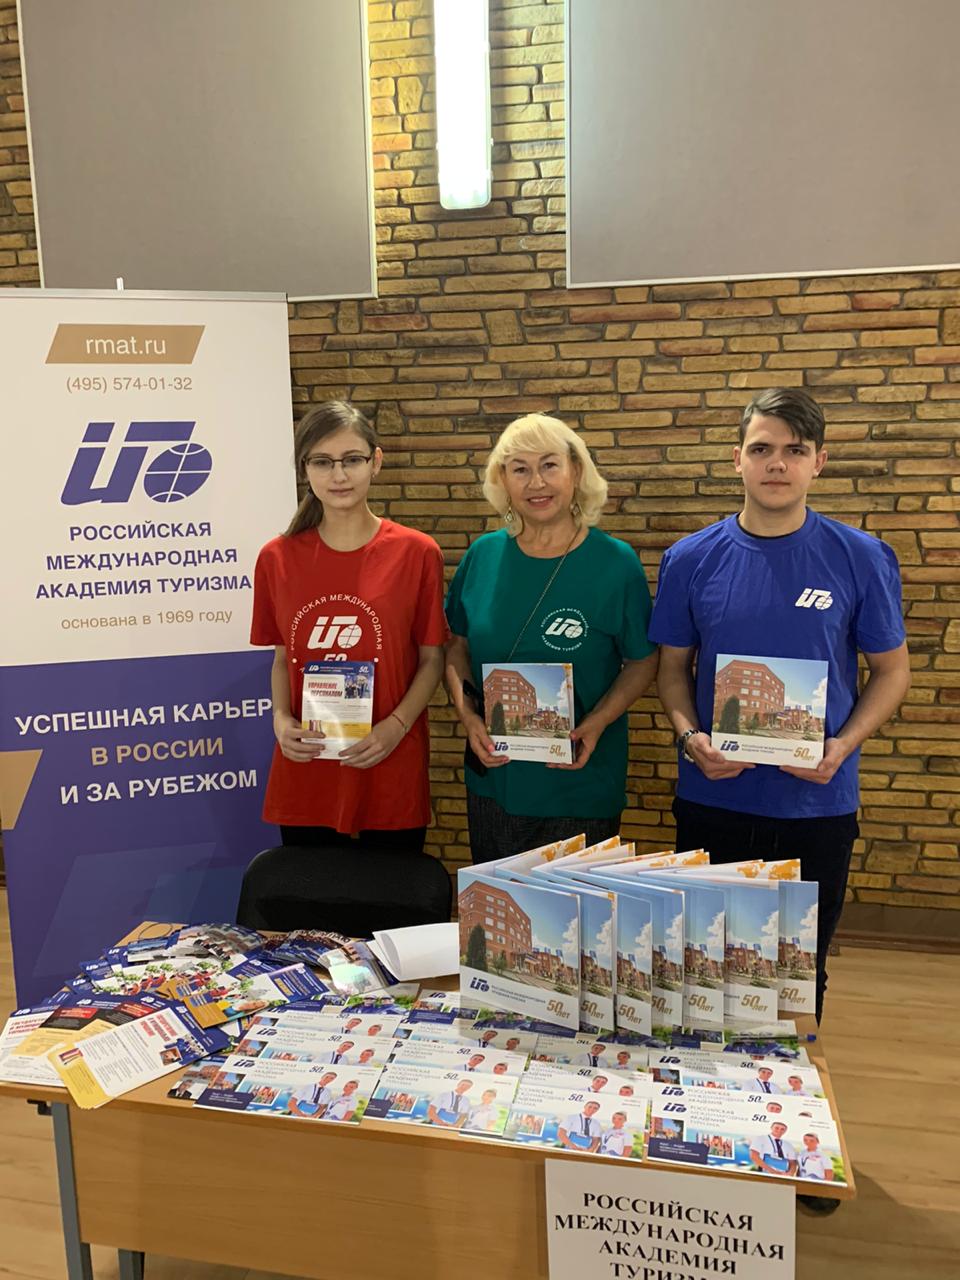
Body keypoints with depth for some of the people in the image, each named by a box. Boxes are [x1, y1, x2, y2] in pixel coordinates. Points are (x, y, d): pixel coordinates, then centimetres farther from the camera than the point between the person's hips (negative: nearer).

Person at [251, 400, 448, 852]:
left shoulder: (416, 553, -6)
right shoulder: (278, 558, 1)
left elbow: (432, 659, -1)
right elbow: (283, 658, 10)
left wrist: (397, 725, -14)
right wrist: (281, 719, -7)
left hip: (391, 769, -1)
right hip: (305, 770, 2)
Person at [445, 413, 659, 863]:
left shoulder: (616, 562, -10)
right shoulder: (483, 555, -1)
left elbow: (642, 661, -3)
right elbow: (457, 647, 7)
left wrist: (597, 723, -18)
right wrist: (469, 717, -8)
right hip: (492, 780, 3)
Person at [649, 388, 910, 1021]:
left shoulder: (862, 558, -6)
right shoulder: (692, 559, -3)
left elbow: (892, 670, 1)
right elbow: (673, 667, 5)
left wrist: (843, 745, -15)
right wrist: (691, 738, -14)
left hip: (819, 801, 0)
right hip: (714, 799, 1)